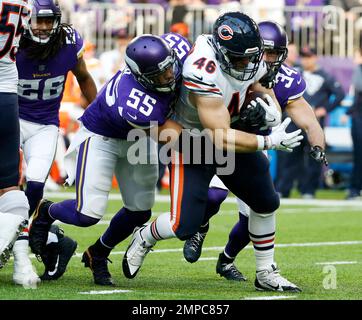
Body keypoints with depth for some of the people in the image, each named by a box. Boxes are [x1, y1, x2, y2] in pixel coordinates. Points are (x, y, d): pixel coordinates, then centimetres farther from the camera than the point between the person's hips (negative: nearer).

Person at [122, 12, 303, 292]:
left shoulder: (250, 59, -13)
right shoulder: (204, 73, -37)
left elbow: (261, 85, 9)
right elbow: (221, 139, -35)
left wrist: (268, 106, -16)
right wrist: (269, 142, -34)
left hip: (230, 136, 8)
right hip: (193, 144, -8)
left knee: (267, 202, 10)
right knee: (185, 226, -13)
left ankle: (265, 273, 26)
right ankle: (145, 238, 21)